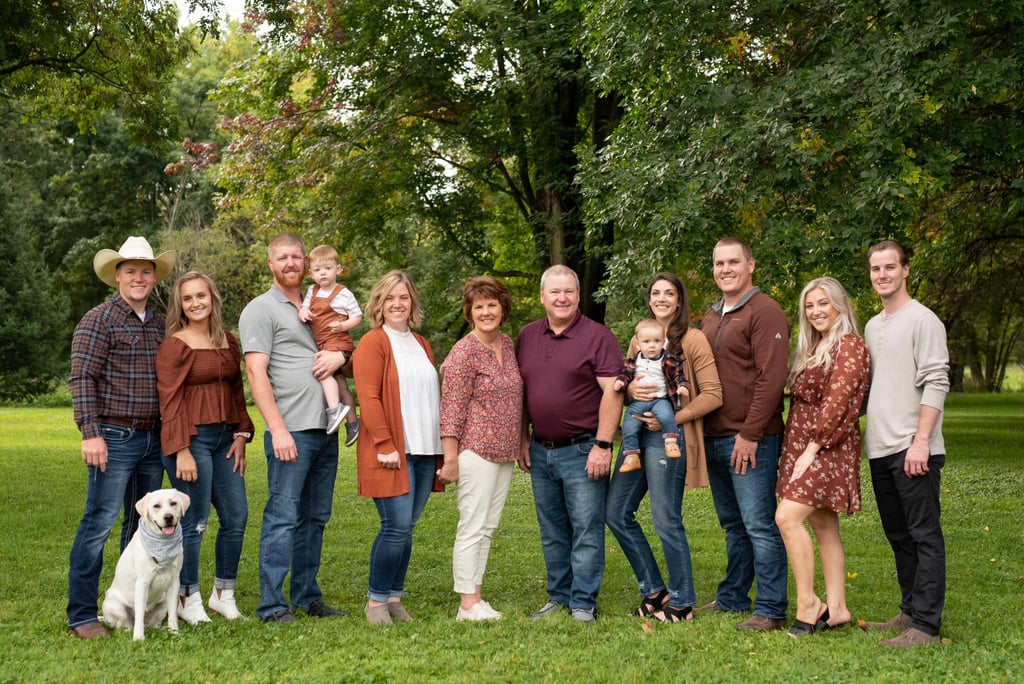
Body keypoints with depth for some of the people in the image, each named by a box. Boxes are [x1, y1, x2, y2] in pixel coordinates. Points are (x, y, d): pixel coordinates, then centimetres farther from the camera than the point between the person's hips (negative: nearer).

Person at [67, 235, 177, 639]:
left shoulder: (159, 324, 14)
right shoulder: (99, 320, -6)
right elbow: (81, 379, -12)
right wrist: (90, 433, -19)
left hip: (153, 437, 7)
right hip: (114, 437, -7)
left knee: (143, 524, 12)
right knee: (99, 523, -7)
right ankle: (81, 615, -1)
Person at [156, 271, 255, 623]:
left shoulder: (228, 342, 13)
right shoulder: (174, 345, -7)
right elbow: (170, 402, -12)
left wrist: (241, 435, 7)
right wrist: (182, 452, -17)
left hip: (224, 438, 7)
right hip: (191, 438, -7)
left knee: (236, 517, 7)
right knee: (194, 522, -3)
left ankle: (223, 594, 21)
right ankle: (188, 600, 12)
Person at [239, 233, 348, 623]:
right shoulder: (260, 310, -1)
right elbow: (257, 374, -9)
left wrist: (341, 355, -1)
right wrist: (278, 429, -17)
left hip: (325, 429, 7)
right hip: (291, 430, -7)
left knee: (315, 518, 11)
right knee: (283, 516, -7)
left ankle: (308, 598, 20)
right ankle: (271, 605, -1)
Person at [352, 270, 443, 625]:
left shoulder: (421, 345, 19)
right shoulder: (373, 342, -4)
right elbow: (368, 397, -12)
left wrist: (442, 445, 16)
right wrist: (385, 445, -18)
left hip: (425, 451, 7)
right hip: (393, 453, -7)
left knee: (406, 528, 8)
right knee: (397, 526, -10)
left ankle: (394, 598, 18)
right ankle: (376, 600, 4)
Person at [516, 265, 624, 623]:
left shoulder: (598, 336, -8)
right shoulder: (527, 336, 9)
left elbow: (612, 392, -12)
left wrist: (602, 446, -16)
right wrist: (523, 439, 11)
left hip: (582, 451, -5)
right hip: (540, 451, 6)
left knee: (586, 531, 0)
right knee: (552, 533, 14)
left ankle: (583, 603, 8)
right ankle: (558, 597, 25)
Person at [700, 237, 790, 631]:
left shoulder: (765, 313, -9)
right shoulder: (710, 317, 18)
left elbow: (772, 377, -16)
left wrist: (749, 434, -18)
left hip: (750, 440, -8)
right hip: (714, 437, 8)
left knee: (759, 525, -6)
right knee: (732, 524, 16)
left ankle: (772, 611, -1)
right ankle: (732, 598, 25)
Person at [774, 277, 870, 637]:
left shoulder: (850, 347, -10)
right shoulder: (814, 348, 18)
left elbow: (837, 403, -17)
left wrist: (812, 448, -19)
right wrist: (795, 450, 7)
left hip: (828, 447, -9)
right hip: (801, 445, 9)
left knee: (787, 516, -18)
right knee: (824, 526, 8)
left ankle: (807, 603, -10)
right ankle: (836, 607, 12)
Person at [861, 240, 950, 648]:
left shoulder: (922, 320, -7)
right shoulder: (872, 326, 18)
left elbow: (936, 384, -13)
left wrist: (921, 440, -20)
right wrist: (862, 435, 14)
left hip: (912, 449, -8)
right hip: (880, 448, 8)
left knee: (924, 536, -6)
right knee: (899, 537, 15)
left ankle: (926, 625, -4)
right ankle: (910, 612, 24)